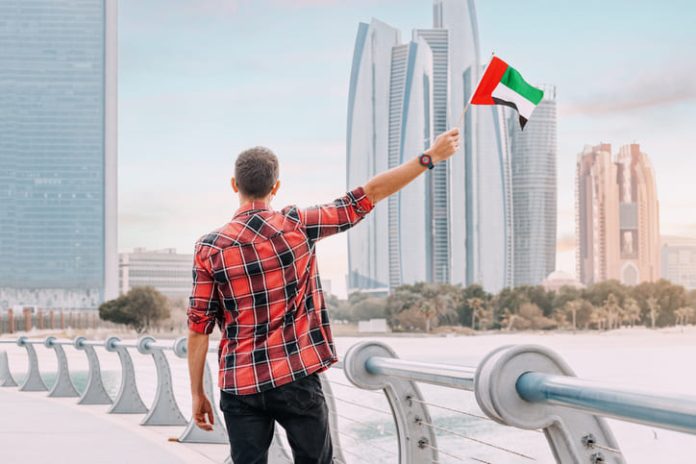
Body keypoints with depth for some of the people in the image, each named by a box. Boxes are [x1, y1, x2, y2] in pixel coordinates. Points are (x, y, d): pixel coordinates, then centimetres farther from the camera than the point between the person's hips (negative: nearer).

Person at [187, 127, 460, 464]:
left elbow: (198, 328, -3)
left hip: (240, 386, 1)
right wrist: (429, 157, 7)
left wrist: (197, 394, 6)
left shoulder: (209, 248, -4)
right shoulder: (297, 226, -5)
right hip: (296, 379, 0)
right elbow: (370, 194, 0)